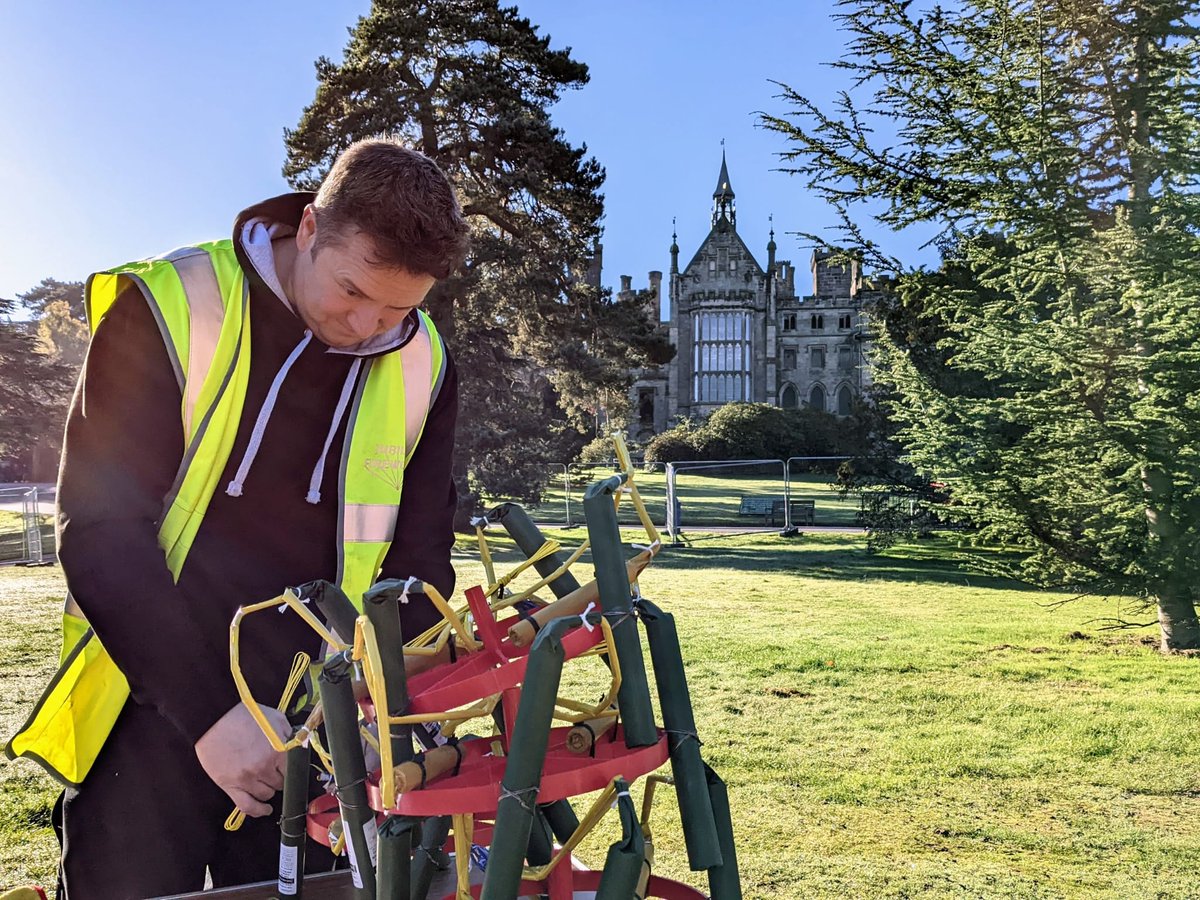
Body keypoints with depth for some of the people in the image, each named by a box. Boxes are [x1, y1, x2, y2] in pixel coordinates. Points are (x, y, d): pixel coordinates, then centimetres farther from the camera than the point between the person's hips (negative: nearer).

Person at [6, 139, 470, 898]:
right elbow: (101, 535, -14)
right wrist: (207, 713, -20)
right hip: (156, 717, -2)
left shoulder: (422, 366, -2)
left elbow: (417, 560, 3)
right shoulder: (165, 310, -11)